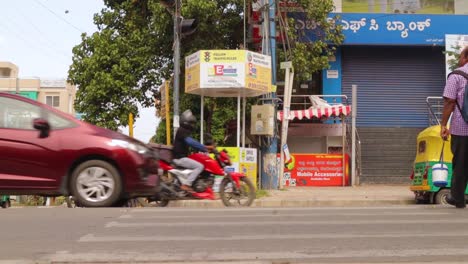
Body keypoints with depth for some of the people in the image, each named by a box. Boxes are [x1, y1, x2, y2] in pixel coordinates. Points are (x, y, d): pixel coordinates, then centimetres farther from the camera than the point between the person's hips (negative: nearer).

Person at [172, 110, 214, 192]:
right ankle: (186, 184, -23)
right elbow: (191, 142, -28)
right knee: (200, 166, -20)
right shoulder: (182, 131, -14)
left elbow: (193, 143, 21)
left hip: (182, 156, 11)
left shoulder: (186, 131, 19)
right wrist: (205, 147, -29)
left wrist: (204, 148, 9)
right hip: (179, 158, -11)